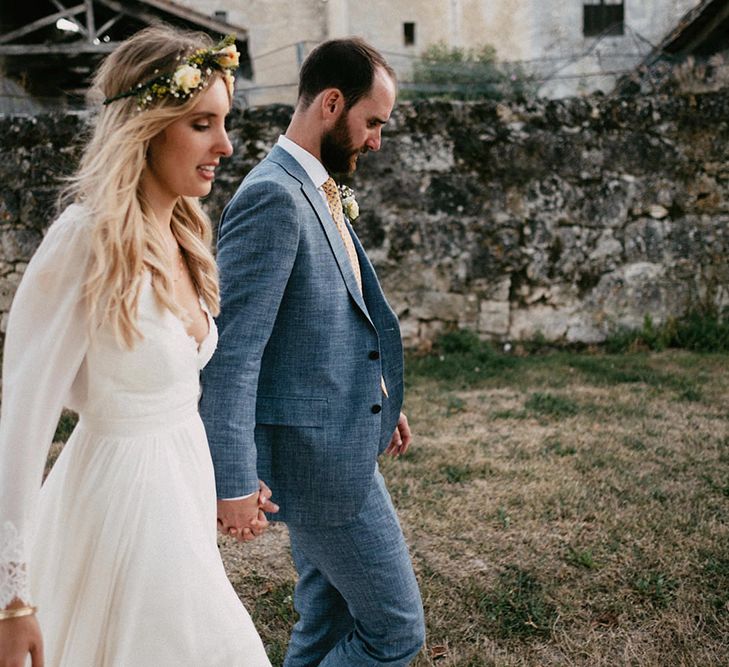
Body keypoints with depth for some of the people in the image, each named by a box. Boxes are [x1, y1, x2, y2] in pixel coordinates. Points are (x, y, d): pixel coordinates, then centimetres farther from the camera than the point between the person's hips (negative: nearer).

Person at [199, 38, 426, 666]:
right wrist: (233, 482, -22)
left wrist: (380, 399, 23)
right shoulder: (273, 197, -20)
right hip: (316, 454, -10)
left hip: (338, 440, 10)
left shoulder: (316, 190, 12)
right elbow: (232, 351, -23)